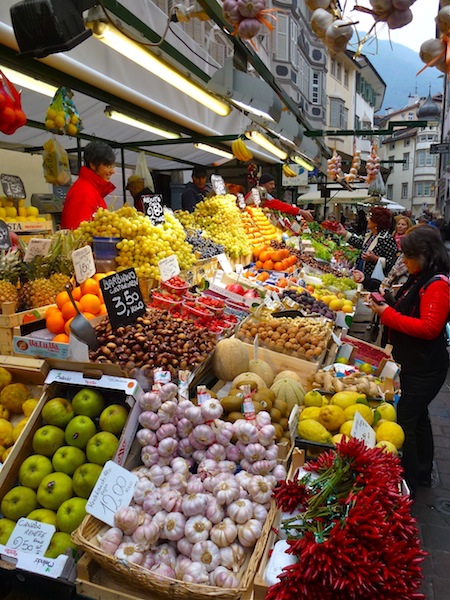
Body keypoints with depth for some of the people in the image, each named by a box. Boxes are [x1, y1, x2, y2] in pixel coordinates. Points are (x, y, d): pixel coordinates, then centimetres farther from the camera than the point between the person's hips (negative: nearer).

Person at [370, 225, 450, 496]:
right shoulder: (422, 278, 9)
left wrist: (389, 315, -21)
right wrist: (387, 306, 3)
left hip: (425, 369, -10)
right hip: (414, 363, 10)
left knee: (405, 420, -2)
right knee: (418, 417, 21)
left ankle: (409, 480, 16)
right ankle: (423, 473, 39)